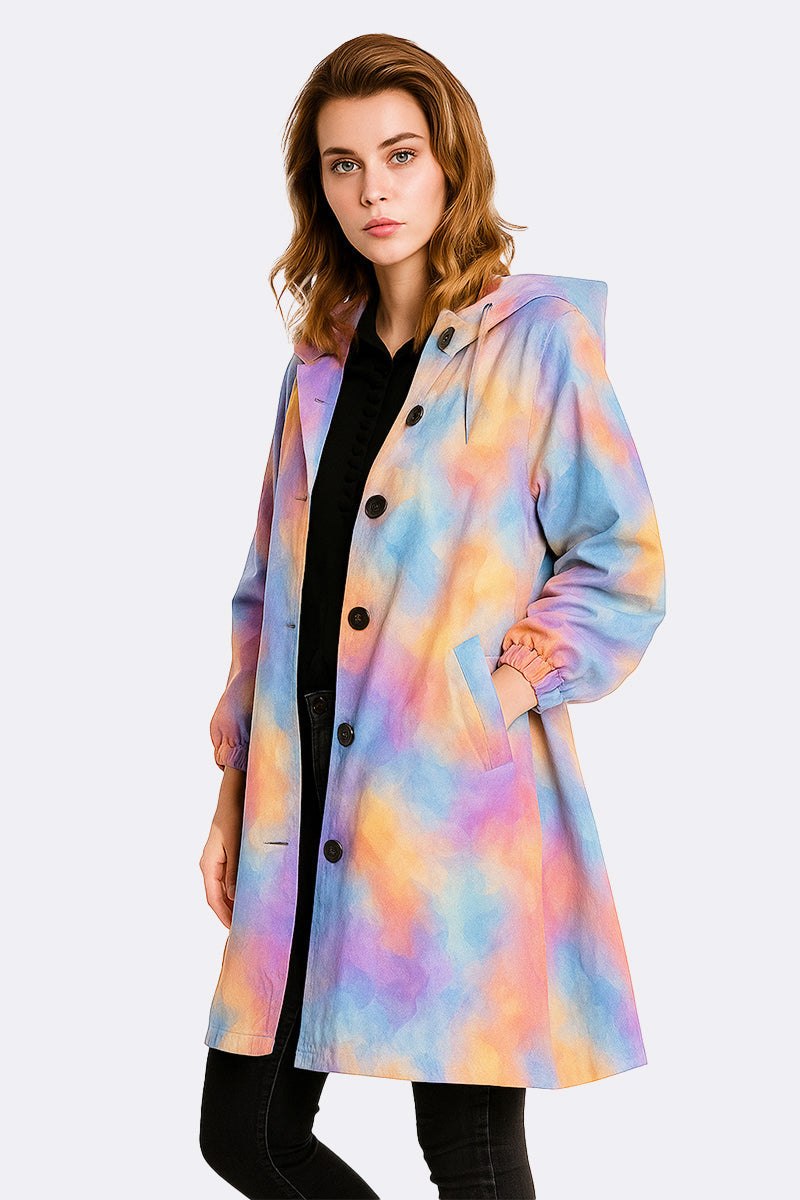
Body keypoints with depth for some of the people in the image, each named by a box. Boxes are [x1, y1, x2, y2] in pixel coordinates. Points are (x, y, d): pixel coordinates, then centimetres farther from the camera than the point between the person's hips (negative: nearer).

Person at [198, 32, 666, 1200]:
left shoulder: (536, 335, -3)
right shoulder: (320, 364, 15)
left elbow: (622, 567, -3)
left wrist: (504, 687, -13)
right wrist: (235, 784, 14)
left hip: (462, 807, -6)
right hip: (309, 813, 6)